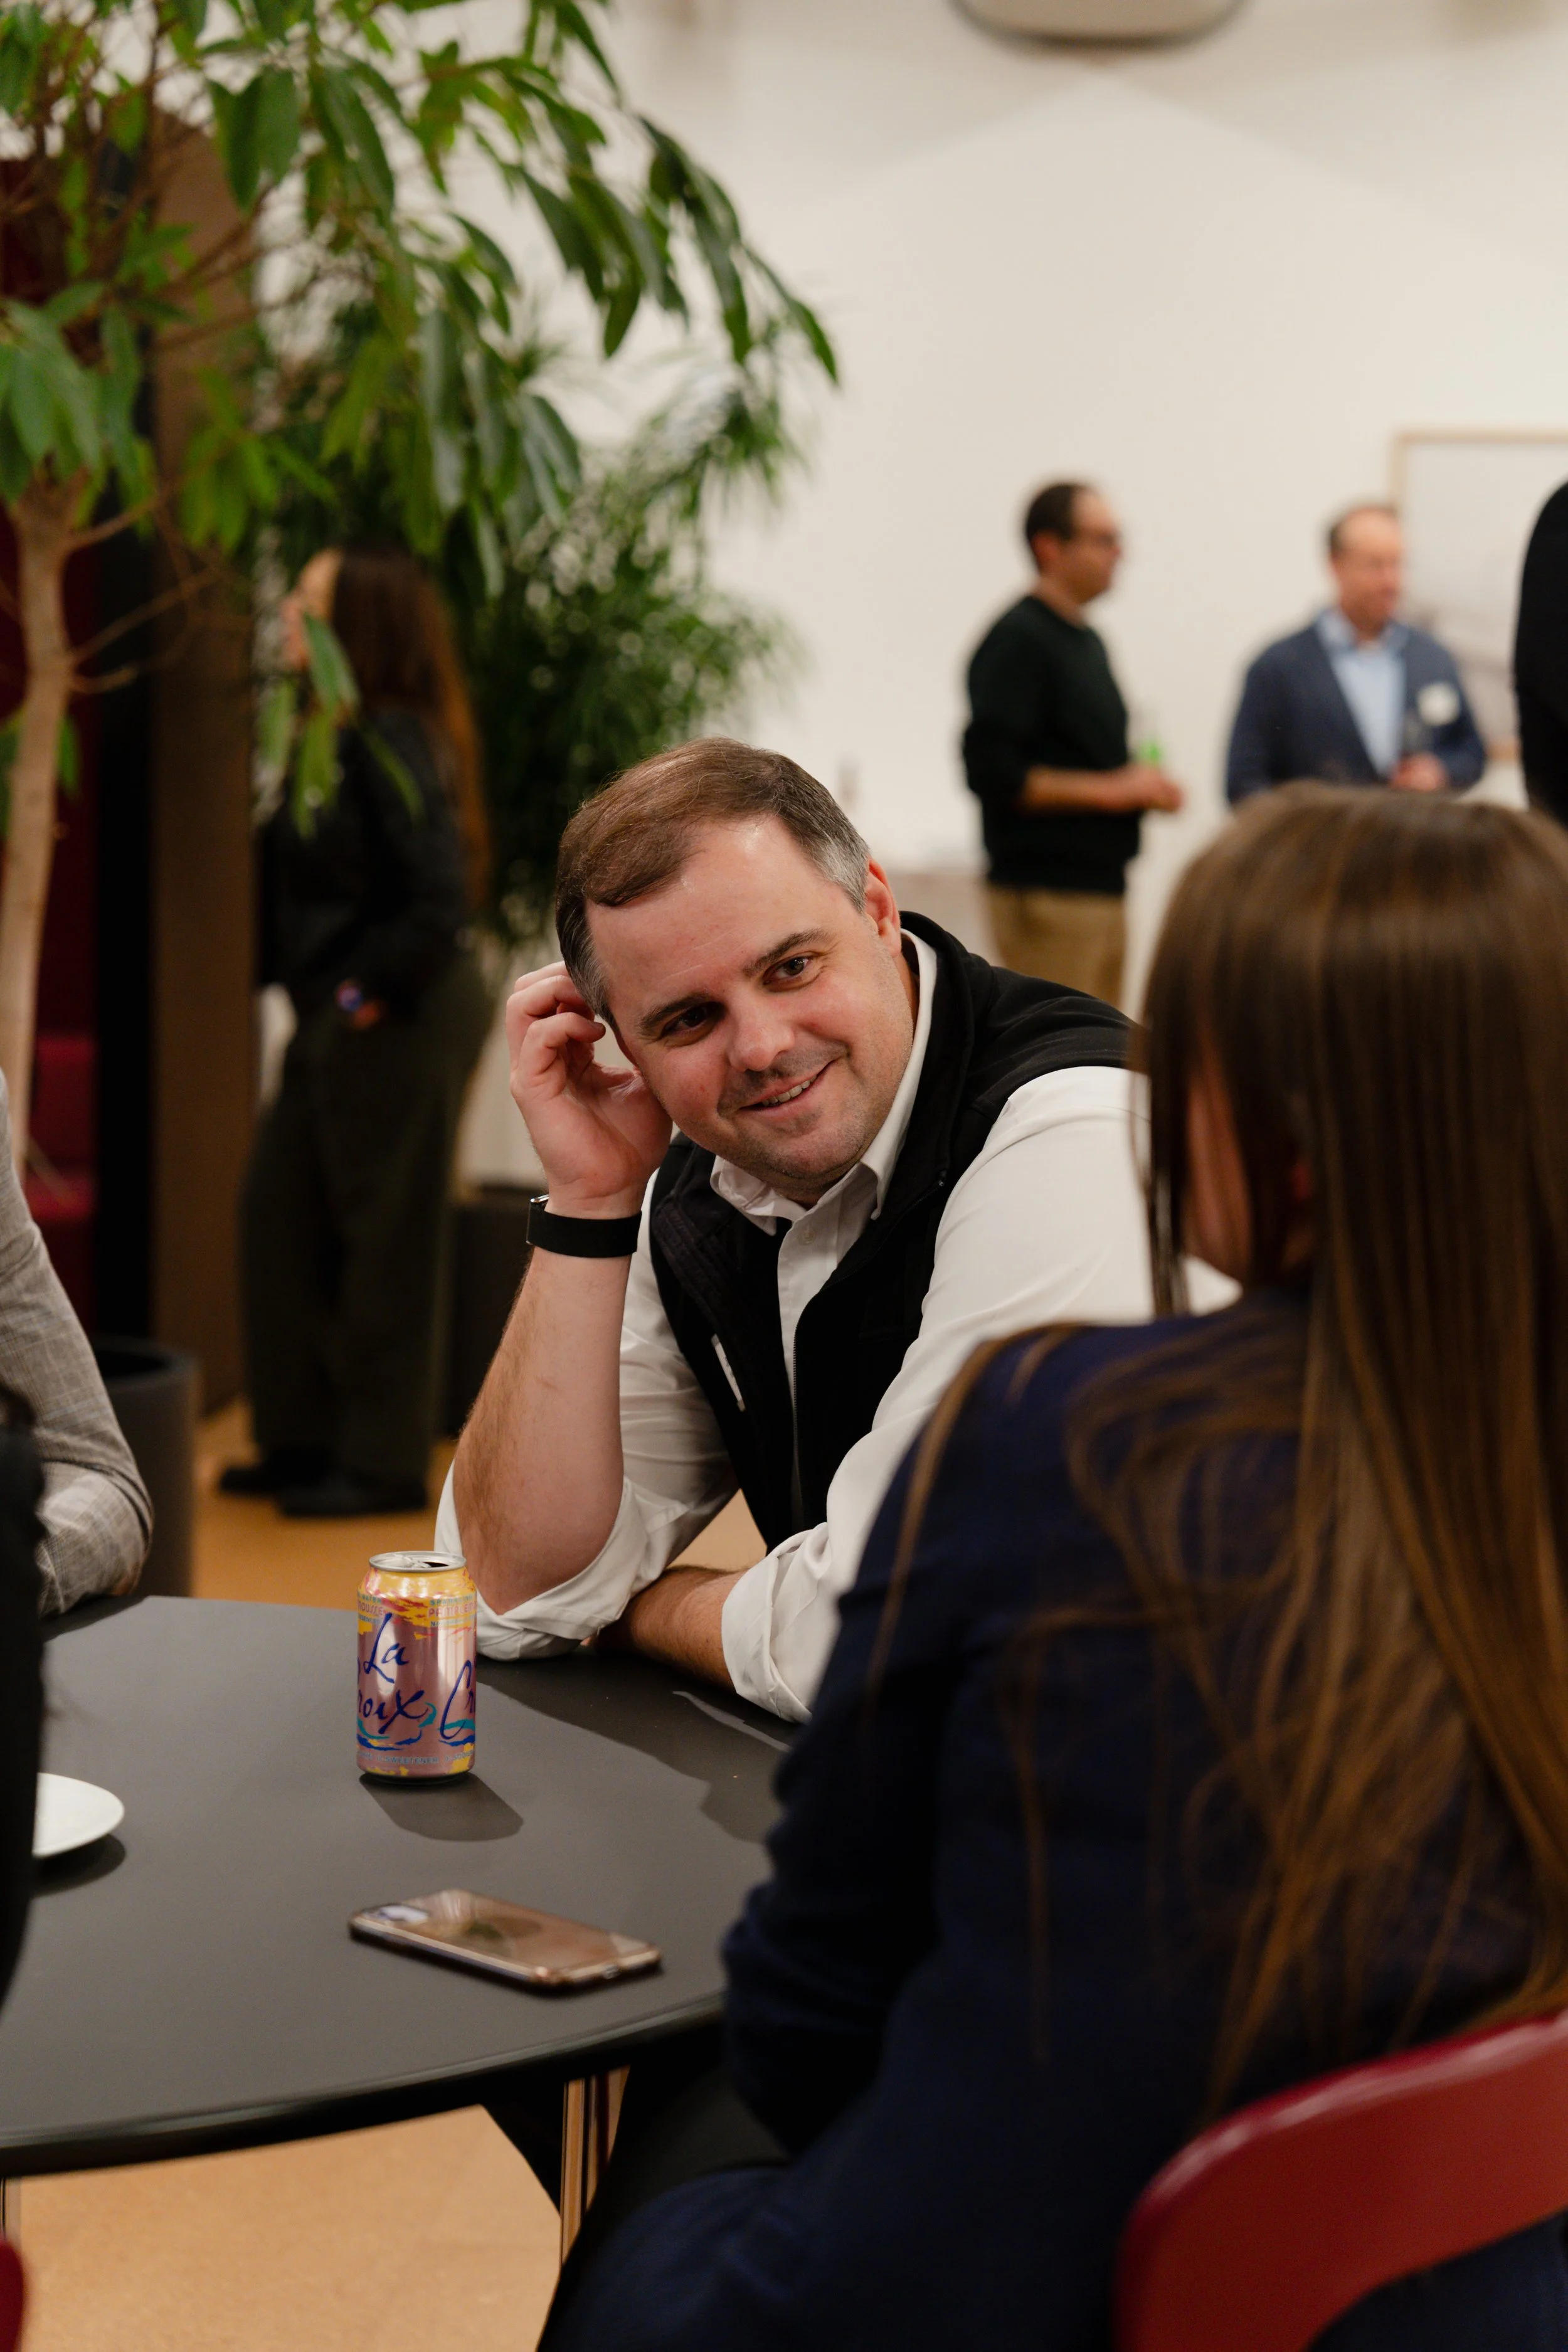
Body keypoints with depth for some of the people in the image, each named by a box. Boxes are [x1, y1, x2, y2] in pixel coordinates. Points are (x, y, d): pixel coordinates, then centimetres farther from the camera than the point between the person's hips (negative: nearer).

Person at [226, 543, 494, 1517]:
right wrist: (327, 999, 11)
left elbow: (441, 900, -25)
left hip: (400, 1024, -10)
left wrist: (370, 991, -17)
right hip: (341, 1022, 10)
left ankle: (384, 1462, 12)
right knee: (280, 1217, 13)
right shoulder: (335, 733, 10)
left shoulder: (392, 743, -18)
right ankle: (304, 1438, 24)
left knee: (385, 1235, 1)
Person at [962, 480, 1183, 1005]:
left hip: (1100, 885, 9)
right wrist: (1109, 789, -16)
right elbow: (992, 772, -19)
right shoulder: (1017, 640, -10)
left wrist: (1143, 785, 8)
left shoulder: (1088, 642, 19)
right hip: (1047, 895, -9)